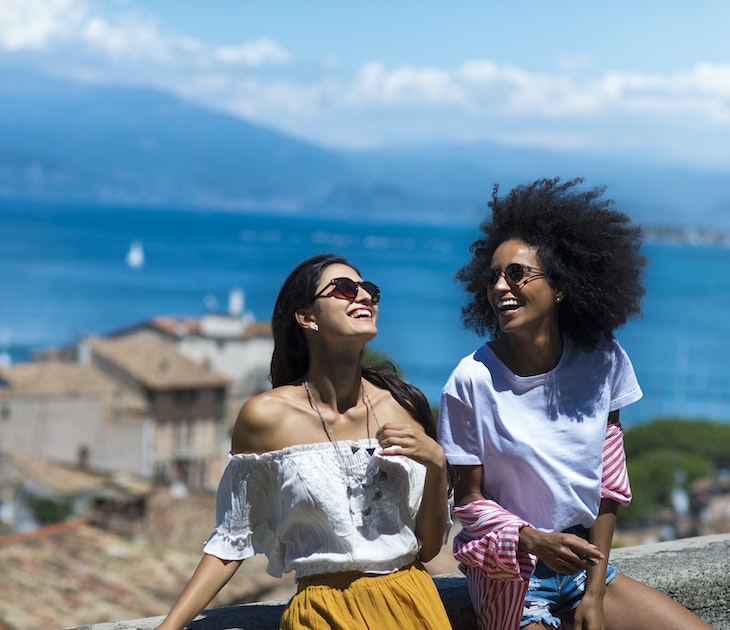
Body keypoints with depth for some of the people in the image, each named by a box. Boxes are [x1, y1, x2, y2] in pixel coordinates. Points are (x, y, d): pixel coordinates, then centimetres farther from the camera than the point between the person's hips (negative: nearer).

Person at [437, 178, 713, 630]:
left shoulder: (602, 360, -4)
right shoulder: (472, 380, -13)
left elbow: (608, 484, 1)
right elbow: (469, 500, -6)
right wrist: (536, 541, -24)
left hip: (586, 561, 4)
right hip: (510, 576, -3)